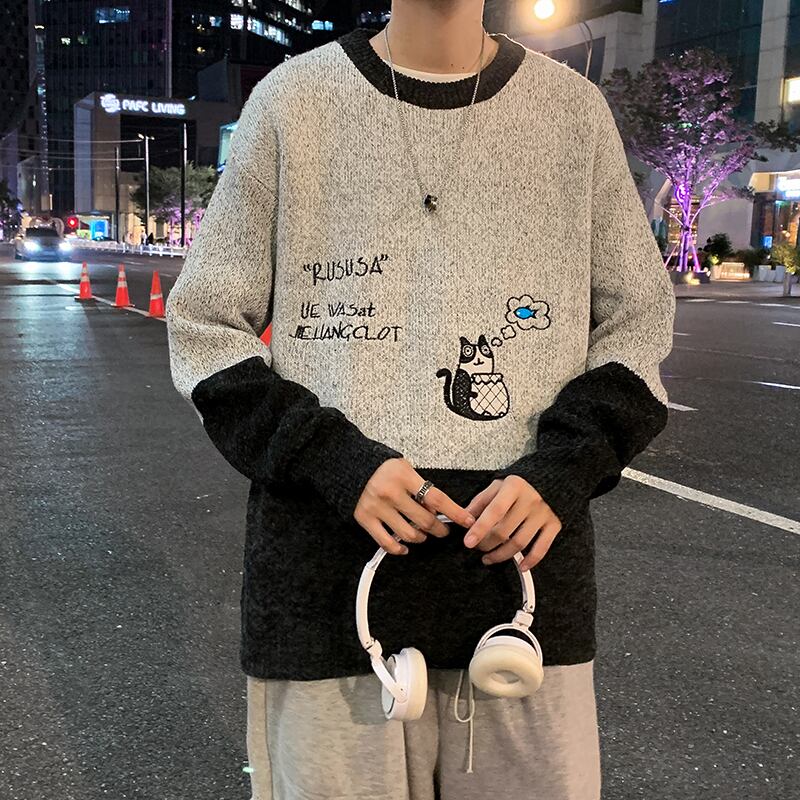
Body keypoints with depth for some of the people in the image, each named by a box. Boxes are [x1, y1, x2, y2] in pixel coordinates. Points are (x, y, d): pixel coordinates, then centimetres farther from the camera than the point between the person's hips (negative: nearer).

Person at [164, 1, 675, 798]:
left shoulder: (574, 107, 8)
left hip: (524, 555, 2)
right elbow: (204, 327, 5)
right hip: (329, 576, -1)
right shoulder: (292, 98, 4)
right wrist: (336, 462, -11)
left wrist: (562, 469, -7)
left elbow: (634, 323, 12)